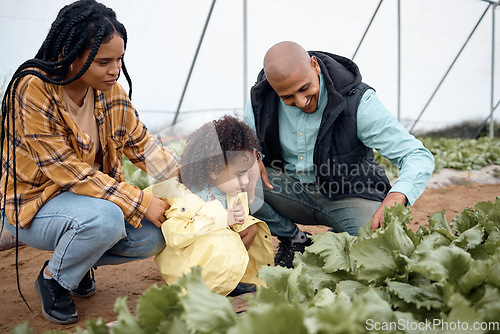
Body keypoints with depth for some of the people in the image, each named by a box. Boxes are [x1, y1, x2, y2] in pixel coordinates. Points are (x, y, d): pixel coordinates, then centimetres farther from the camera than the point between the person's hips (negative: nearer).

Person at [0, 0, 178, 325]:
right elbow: (68, 171, -27)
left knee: (154, 236, -10)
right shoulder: (33, 90, -26)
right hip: (33, 204, -6)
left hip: (99, 196, 6)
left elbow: (142, 143, 1)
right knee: (105, 219, -35)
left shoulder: (111, 91, -6)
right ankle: (53, 278, -2)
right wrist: (141, 202, -28)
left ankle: (81, 260, 17)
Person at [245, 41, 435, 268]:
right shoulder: (261, 100, -12)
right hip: (293, 193, 3)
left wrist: (396, 198, -48)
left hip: (348, 196, -3)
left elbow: (419, 157, -26)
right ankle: (294, 240, 0)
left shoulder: (357, 102, -23)